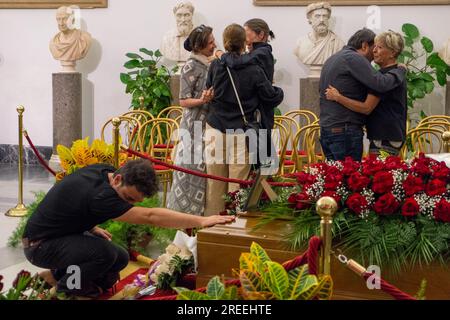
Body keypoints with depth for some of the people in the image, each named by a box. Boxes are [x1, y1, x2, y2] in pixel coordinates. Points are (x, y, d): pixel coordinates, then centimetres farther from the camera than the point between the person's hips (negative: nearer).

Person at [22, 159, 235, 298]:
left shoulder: (103, 171, -8)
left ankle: (58, 274, 14)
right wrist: (201, 221, -40)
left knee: (120, 259, 1)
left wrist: (90, 227, 4)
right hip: (40, 244, -9)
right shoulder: (99, 196, -35)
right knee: (105, 253, -31)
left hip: (64, 232, 9)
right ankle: (63, 289, -4)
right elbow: (150, 217, -40)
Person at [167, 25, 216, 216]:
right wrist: (202, 100, -25)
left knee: (205, 170, 8)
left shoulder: (210, 64, 12)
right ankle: (186, 210, 3)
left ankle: (200, 211, 16)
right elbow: (183, 100, -10)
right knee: (193, 167, -6)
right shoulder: (191, 66, -9)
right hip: (195, 124, -7)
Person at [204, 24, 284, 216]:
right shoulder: (253, 70, -8)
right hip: (240, 133, -3)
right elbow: (271, 98, -1)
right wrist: (279, 92, 20)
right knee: (237, 185, 4)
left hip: (215, 130, 3)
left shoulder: (215, 66, 0)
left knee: (215, 184, 11)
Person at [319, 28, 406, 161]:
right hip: (345, 130, -10)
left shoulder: (331, 59, 20)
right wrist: (400, 70, -3)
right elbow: (381, 84, -19)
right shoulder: (353, 58, -11)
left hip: (326, 129, 10)